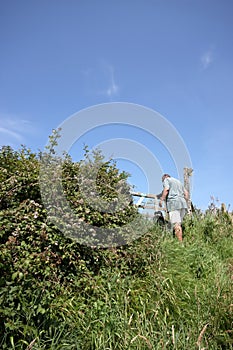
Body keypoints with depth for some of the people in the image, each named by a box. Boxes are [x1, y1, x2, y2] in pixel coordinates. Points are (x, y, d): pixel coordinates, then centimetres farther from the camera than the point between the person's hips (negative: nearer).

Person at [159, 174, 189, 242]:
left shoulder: (166, 180, 12)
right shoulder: (178, 181, 32)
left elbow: (166, 189, -7)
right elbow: (186, 193, 26)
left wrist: (161, 200, -9)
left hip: (174, 202, -7)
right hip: (183, 203, 7)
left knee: (176, 224, -13)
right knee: (179, 224, 7)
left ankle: (180, 243, -19)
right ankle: (180, 241, -1)